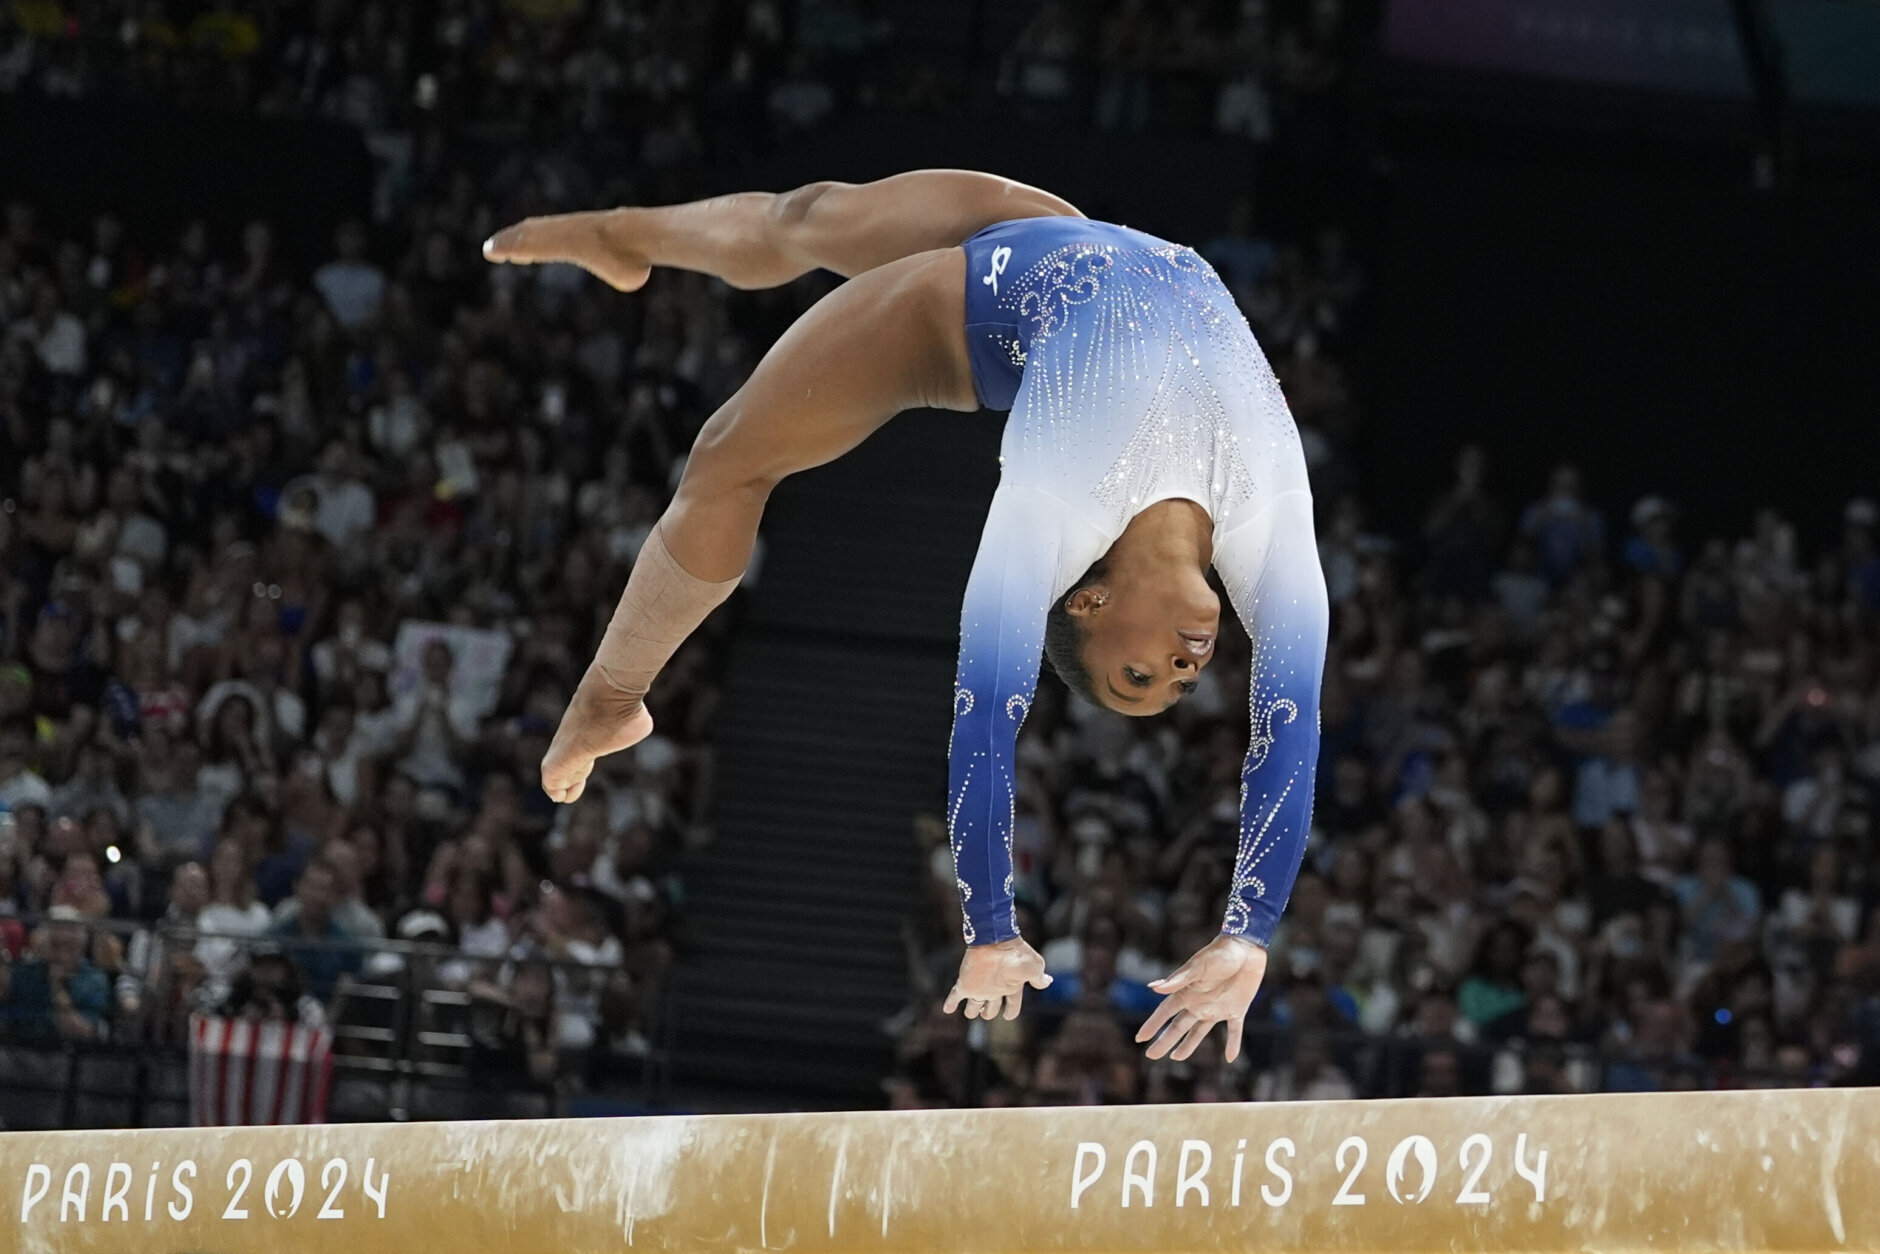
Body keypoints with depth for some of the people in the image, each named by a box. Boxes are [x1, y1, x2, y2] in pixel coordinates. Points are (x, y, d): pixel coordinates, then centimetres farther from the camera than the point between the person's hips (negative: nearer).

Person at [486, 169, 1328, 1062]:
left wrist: (1245, 945, -43)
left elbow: (1290, 734, -37)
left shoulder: (1270, 523, -35)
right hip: (974, 296, -3)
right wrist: (990, 939, -45)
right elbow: (985, 721, -44)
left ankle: (623, 235, 60)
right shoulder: (1053, 515, -41)